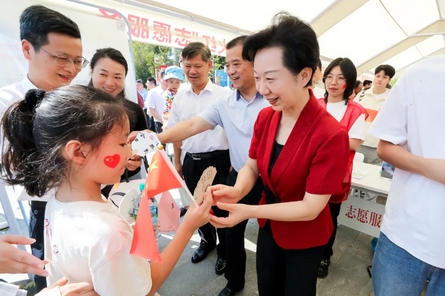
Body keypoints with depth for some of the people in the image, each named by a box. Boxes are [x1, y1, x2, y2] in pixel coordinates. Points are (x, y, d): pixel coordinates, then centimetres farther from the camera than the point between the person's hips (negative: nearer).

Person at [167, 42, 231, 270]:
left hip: (218, 159, -5)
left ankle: (224, 248, 38)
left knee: (220, 207, 11)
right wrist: (177, 161, 12)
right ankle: (207, 240, 47)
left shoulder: (223, 94, -10)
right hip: (191, 161, 5)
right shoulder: (180, 97, 5)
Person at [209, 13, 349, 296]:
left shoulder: (331, 135, -30)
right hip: (269, 226, 5)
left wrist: (248, 211, -33)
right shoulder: (265, 117, -11)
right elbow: (252, 166, -4)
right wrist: (237, 191, -25)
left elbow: (310, 208, -26)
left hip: (304, 238, -5)